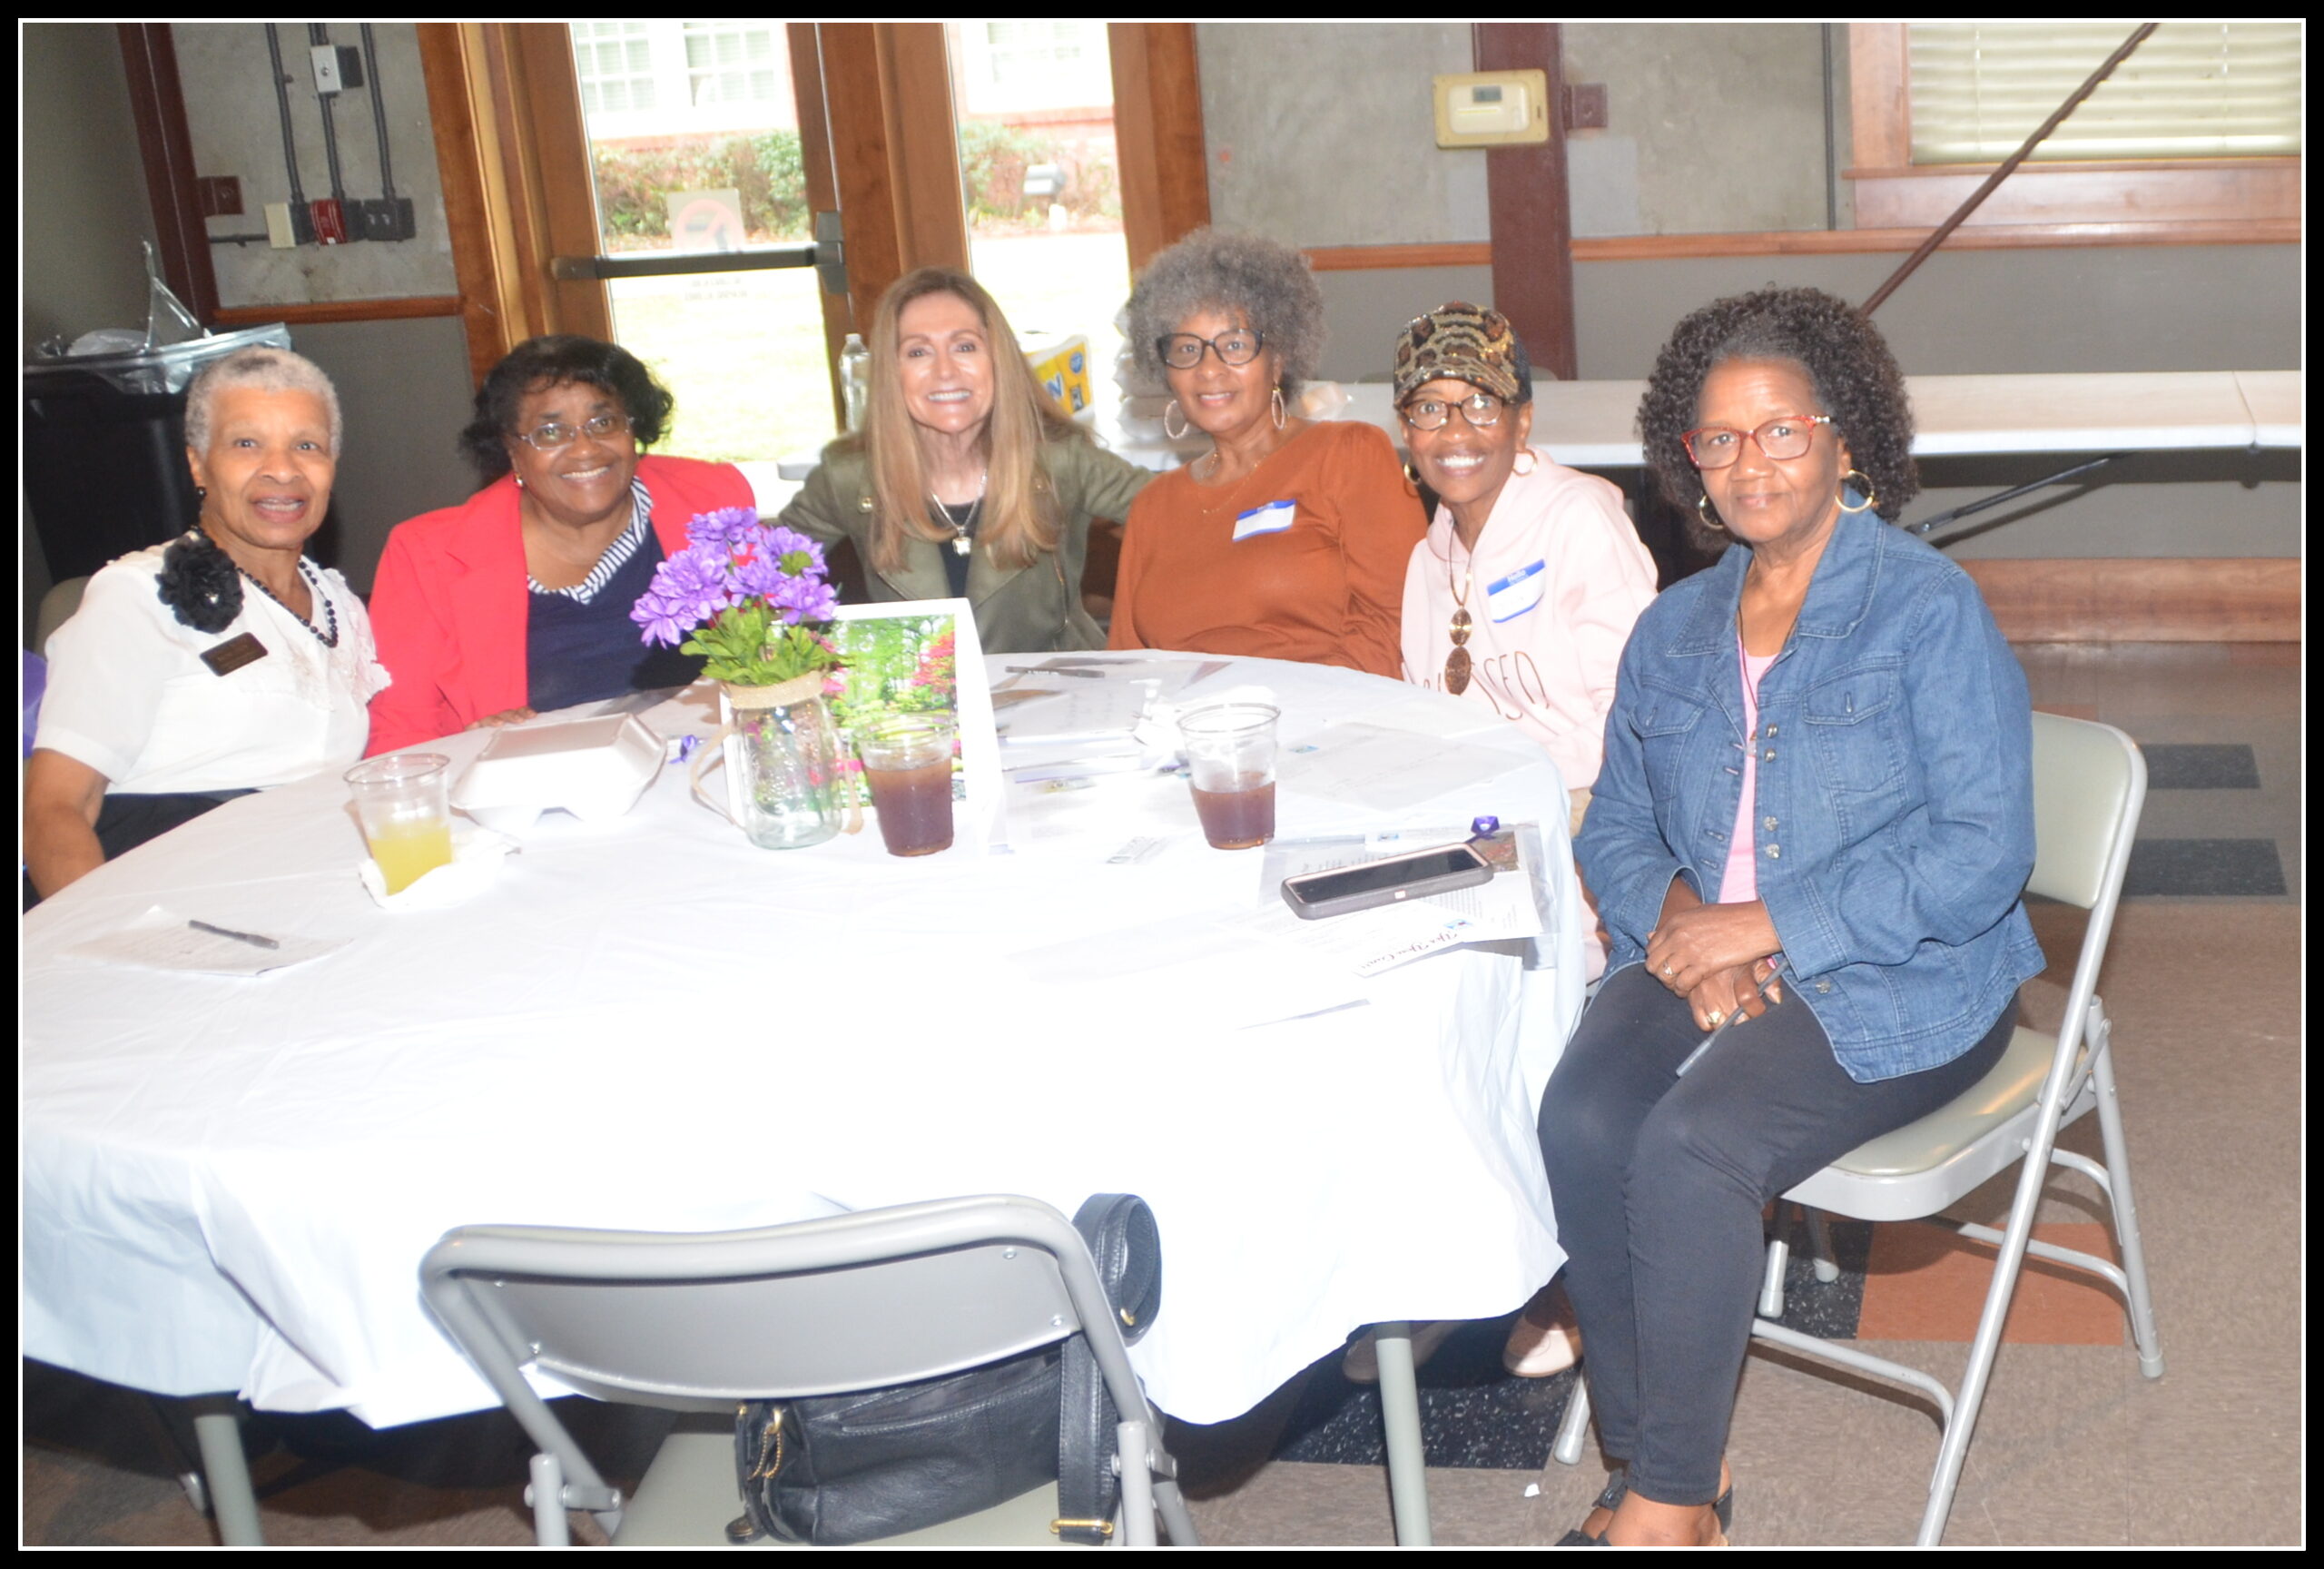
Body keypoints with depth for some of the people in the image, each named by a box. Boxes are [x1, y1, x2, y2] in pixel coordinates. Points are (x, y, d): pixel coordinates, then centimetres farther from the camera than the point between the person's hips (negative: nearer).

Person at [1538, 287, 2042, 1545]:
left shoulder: (1929, 612, -5)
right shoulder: (1673, 630, 14)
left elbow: (1981, 851, -13)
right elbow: (1615, 827, 16)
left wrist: (1768, 923, -18)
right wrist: (1680, 921, -8)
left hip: (1893, 982, -5)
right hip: (1701, 957, 5)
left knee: (1691, 1145, -29)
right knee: (1582, 1119, -25)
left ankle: (1671, 1500, -12)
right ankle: (1650, 1454, -9)